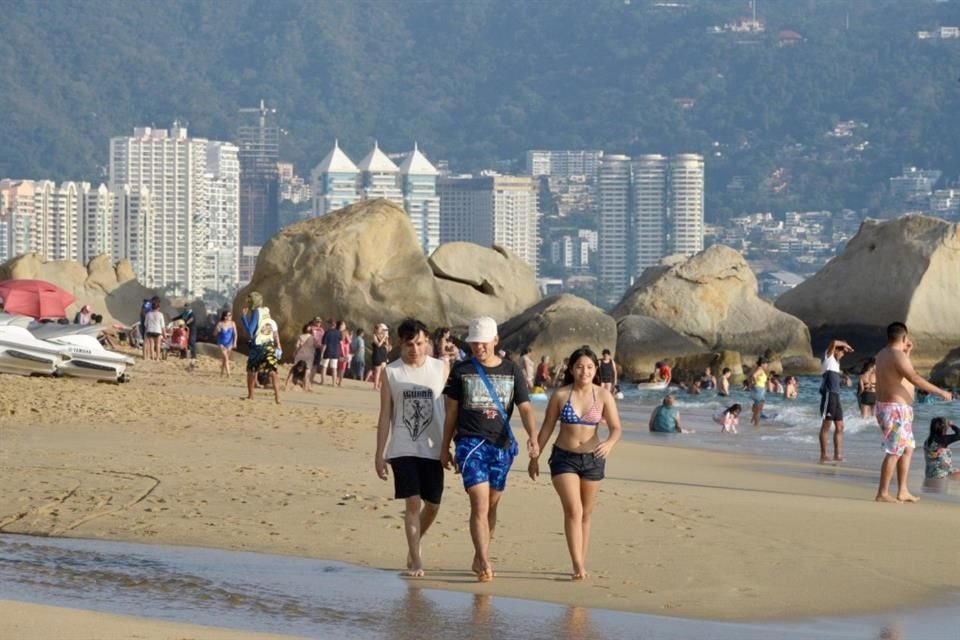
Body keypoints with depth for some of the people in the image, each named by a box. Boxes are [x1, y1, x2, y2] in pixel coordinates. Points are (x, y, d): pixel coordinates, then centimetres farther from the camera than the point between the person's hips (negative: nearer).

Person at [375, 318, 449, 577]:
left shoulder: (441, 368, 3)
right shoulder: (391, 372, 2)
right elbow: (385, 415, 4)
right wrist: (379, 453, 1)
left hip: (433, 448, 2)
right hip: (403, 448, -2)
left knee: (433, 503, 8)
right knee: (412, 502, -10)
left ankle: (415, 543, 33)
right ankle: (415, 559, -5)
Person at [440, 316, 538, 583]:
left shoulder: (512, 371, 6)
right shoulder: (461, 371, 4)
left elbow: (525, 408, 0)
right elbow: (451, 411, 10)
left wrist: (532, 436, -16)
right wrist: (445, 446, 9)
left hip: (502, 444, 3)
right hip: (470, 443, -3)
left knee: (491, 505, 11)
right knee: (480, 504, -15)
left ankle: (479, 558, 27)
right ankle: (484, 564, -18)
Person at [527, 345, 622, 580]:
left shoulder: (603, 396, -4)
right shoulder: (560, 395, -5)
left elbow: (615, 427, -6)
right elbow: (547, 427, 4)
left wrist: (609, 443, -28)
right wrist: (535, 457, 6)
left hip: (593, 458, 2)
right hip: (564, 457, -2)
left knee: (586, 513, 11)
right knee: (573, 510, -14)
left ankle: (582, 564, 21)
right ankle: (578, 565, -17)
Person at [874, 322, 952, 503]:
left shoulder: (883, 354, 13)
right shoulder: (897, 355, -17)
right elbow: (914, 379, -27)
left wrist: (907, 353, 27)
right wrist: (940, 392, -23)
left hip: (885, 406, 10)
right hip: (896, 409, -10)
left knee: (908, 449, 17)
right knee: (894, 453, -7)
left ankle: (902, 492, 18)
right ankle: (882, 493, -5)